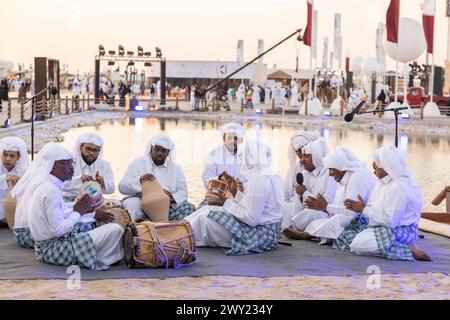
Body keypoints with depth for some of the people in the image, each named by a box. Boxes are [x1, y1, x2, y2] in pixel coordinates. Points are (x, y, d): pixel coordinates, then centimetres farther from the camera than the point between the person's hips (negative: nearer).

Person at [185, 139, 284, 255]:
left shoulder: (259, 179, -22)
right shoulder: (272, 176, 9)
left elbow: (251, 219, -23)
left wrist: (227, 204, -12)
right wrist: (235, 193, 15)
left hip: (260, 235, -10)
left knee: (206, 218, -7)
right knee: (209, 209, 11)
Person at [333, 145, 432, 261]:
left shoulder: (399, 187, -22)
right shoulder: (383, 181, 10)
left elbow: (390, 221, -27)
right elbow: (376, 208, 14)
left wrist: (364, 209, -17)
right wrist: (360, 207, -7)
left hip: (400, 231, -11)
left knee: (358, 245, -30)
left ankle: (409, 250, -20)